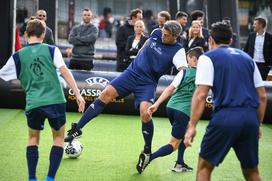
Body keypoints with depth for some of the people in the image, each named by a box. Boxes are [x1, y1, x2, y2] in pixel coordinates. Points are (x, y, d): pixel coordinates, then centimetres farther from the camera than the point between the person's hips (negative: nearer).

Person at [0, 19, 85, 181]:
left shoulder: (18, 56, 6)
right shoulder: (52, 50, 3)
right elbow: (65, 71, -7)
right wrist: (78, 94, -8)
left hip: (33, 104, 1)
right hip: (55, 101, -1)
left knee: (33, 138, 24)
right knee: (59, 138, 19)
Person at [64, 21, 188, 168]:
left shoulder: (177, 51, -14)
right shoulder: (156, 33, 0)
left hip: (147, 83, -4)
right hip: (132, 72, 4)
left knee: (145, 113, -24)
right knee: (106, 93, -11)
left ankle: (147, 152, 2)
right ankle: (77, 129, -4)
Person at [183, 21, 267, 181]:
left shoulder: (208, 58, 6)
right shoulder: (247, 58, 20)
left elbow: (201, 95, -8)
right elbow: (262, 96, 18)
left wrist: (192, 126, -8)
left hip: (225, 117, -4)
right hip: (251, 118, 5)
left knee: (205, 166, 11)